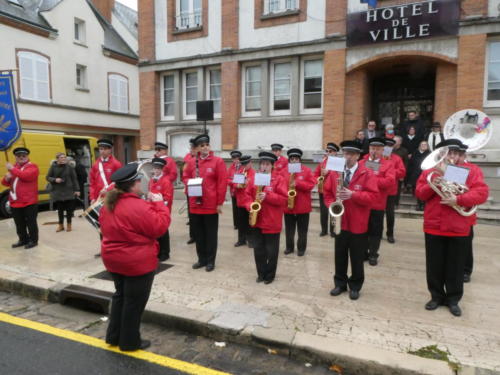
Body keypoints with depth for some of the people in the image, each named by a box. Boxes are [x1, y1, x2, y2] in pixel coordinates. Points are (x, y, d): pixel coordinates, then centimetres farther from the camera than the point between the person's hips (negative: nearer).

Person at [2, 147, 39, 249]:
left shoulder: (32, 166, -5)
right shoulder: (13, 168, 16)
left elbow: (25, 175, -26)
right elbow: (5, 183, 17)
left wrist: (12, 169, -20)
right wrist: (7, 178, -5)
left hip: (29, 202, -7)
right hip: (15, 202, 7)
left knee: (31, 222, 2)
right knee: (19, 224, 15)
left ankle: (33, 240, 13)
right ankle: (23, 240, 28)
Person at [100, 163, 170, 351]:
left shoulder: (108, 204, 2)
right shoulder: (139, 207, -26)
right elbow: (159, 227, -22)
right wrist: (159, 204, -12)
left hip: (113, 259, 9)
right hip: (137, 262, -8)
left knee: (120, 295, 24)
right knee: (134, 302, 8)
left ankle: (114, 336, 36)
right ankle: (129, 342, 23)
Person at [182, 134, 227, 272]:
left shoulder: (218, 161, -6)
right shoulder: (192, 162, 7)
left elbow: (222, 183, -9)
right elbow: (185, 176, 19)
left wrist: (220, 203, -11)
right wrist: (189, 182, -5)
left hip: (211, 205, -4)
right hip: (195, 204, 4)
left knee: (211, 234, 6)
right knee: (198, 233, 12)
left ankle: (210, 261, 18)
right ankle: (202, 259, 26)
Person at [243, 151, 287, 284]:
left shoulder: (279, 179, -6)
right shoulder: (254, 178, 6)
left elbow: (284, 199, -11)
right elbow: (247, 195, 9)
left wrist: (267, 196, -21)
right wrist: (250, 206, -10)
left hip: (272, 222, -4)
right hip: (256, 220, 4)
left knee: (271, 250, 7)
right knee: (258, 249, 12)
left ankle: (270, 274, 23)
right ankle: (261, 273, 27)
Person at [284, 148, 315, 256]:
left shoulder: (307, 170, -1)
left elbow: (311, 184, -9)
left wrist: (297, 184, -19)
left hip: (303, 206, -1)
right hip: (288, 206, 2)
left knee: (302, 230, 8)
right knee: (289, 229, 12)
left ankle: (301, 248, 22)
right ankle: (289, 247, 27)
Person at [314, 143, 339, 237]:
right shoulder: (322, 162, 9)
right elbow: (315, 175, 10)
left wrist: (328, 172, -21)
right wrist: (318, 180, -9)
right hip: (322, 190, 3)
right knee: (323, 211, 6)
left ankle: (332, 230, 18)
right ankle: (324, 230, 19)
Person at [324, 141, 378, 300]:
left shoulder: (367, 174, -7)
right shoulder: (334, 172, 4)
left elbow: (373, 195, -13)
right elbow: (328, 192, 9)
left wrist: (353, 194, -25)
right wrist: (332, 205, -10)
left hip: (358, 224, -3)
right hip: (340, 222, 3)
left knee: (357, 258, 9)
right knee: (340, 255, 13)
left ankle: (355, 286, 25)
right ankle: (340, 283, 28)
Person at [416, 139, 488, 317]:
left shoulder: (469, 172, 3)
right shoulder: (429, 171, 6)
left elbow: (482, 193, -9)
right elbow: (419, 194, 1)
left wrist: (458, 199, -22)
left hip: (458, 228, -1)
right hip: (433, 226, 1)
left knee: (455, 266, 9)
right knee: (434, 265, 10)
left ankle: (453, 299, 24)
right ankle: (436, 296, 25)